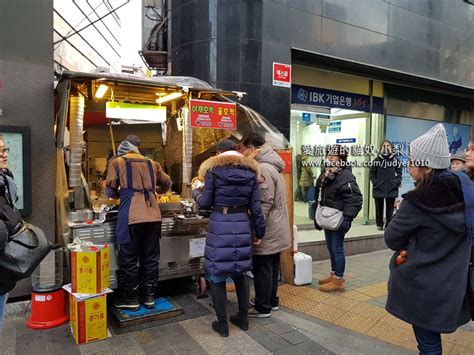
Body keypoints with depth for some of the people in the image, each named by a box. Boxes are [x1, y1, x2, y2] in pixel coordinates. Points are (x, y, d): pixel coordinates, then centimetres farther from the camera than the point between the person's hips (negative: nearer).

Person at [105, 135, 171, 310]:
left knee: (129, 259, 9)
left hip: (131, 217, -3)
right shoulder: (151, 163, 17)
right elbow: (167, 183, 23)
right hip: (153, 216, 4)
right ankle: (149, 296, 22)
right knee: (151, 258, 12)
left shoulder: (117, 162, 8)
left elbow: (110, 191, 7)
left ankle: (131, 299, 19)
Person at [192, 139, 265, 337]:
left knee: (216, 274, 9)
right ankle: (243, 318, 29)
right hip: (242, 226, 4)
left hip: (220, 227, -4)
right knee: (240, 272, 19)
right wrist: (259, 232, 12)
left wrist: (196, 190, 19)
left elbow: (205, 203, -1)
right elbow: (255, 207, 3)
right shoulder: (251, 172, 6)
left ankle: (222, 324, 17)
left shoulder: (213, 170, -4)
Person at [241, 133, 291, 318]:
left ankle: (263, 307, 16)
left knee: (262, 270, 3)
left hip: (266, 230, -10)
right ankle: (271, 301, 33)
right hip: (276, 229, 10)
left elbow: (264, 203, -24)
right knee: (272, 267, 19)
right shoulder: (271, 166, 11)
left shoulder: (262, 169, -21)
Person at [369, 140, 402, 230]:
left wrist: (397, 182, -2)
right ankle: (379, 224, 22)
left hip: (392, 189, 1)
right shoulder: (377, 159, -2)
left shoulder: (395, 160, 0)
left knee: (390, 208, 7)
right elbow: (371, 172, 3)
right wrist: (375, 182, -5)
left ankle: (388, 225, 17)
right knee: (379, 207, 8)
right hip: (379, 189, 0)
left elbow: (399, 172, 7)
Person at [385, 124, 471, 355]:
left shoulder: (417, 202, -23)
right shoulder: (462, 191, -4)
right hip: (451, 284, 6)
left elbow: (392, 240, -12)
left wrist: (401, 214, 2)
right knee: (432, 336, 23)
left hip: (422, 287, -6)